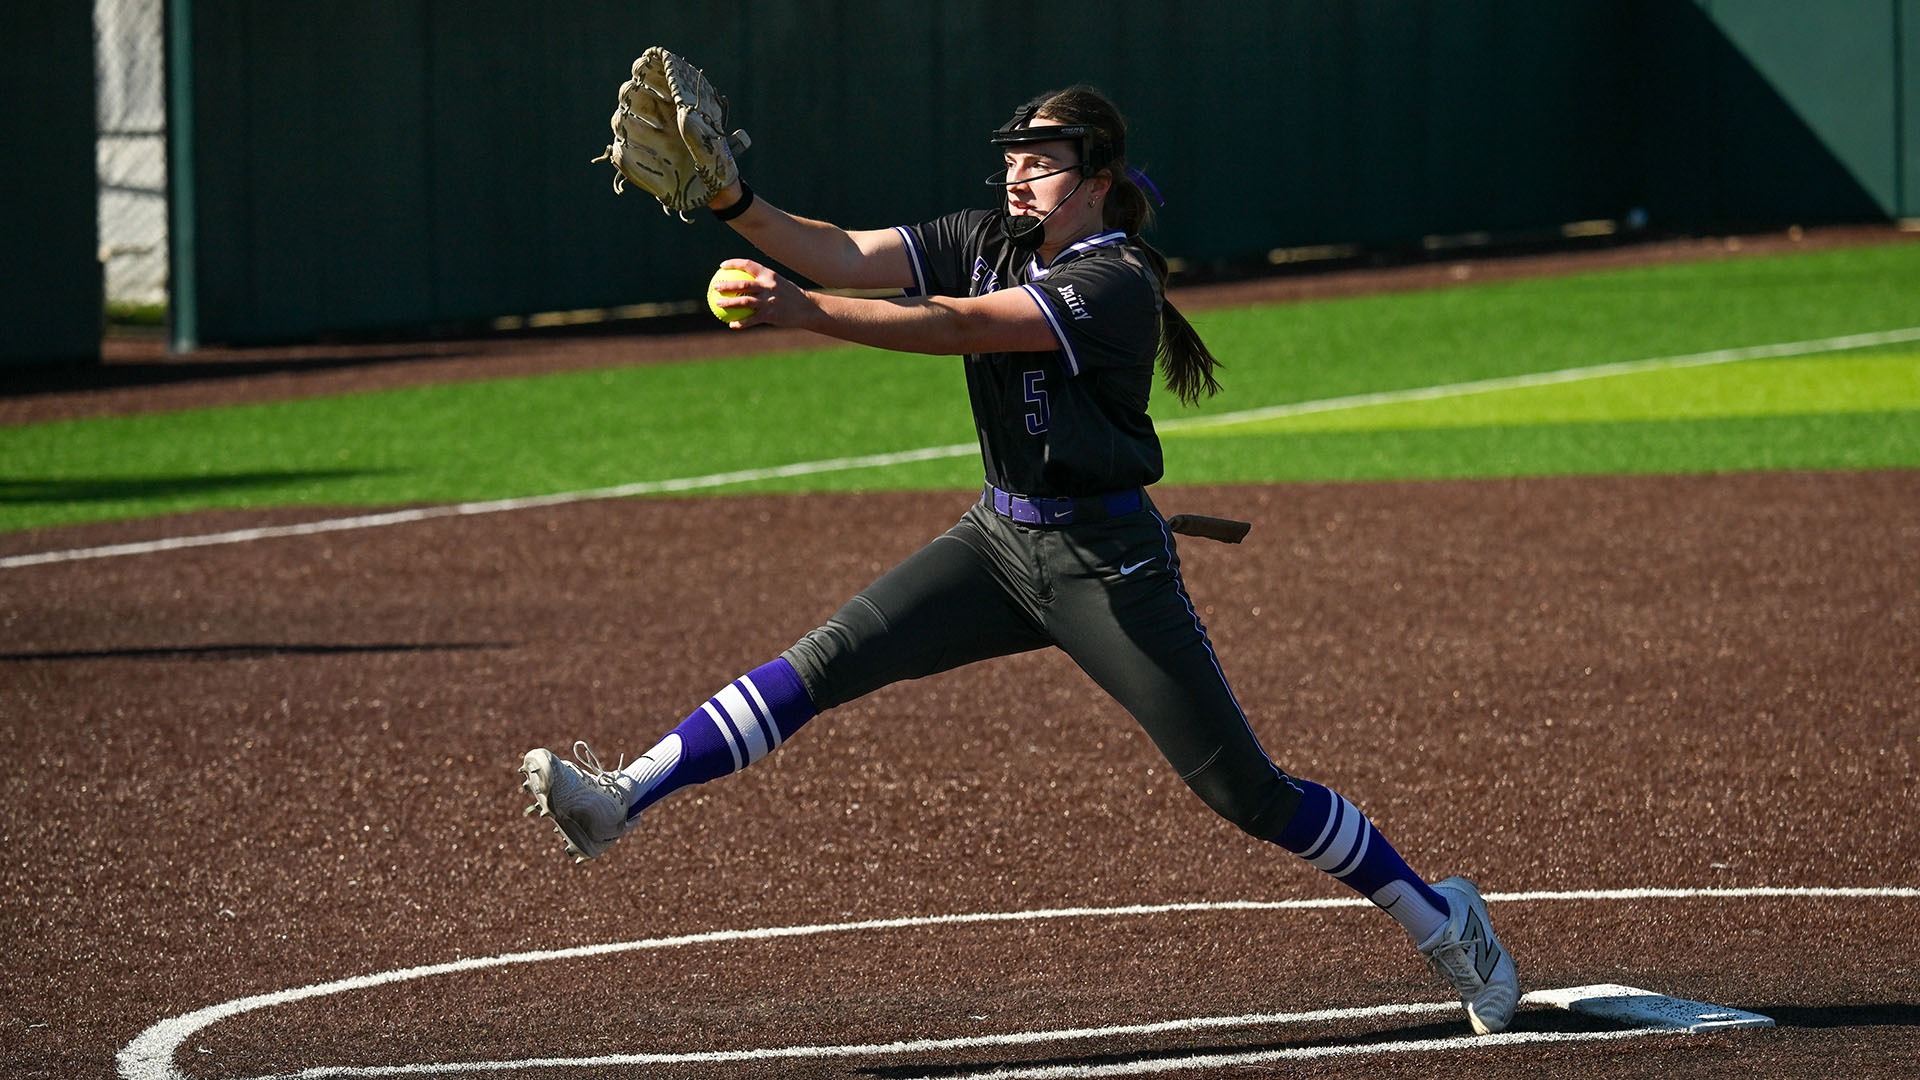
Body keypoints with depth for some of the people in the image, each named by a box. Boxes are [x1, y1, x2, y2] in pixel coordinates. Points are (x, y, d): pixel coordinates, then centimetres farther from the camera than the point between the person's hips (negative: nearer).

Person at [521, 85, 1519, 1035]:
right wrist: (735, 205, -23)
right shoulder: (986, 241, 5)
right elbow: (848, 256, -6)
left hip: (1108, 564, -6)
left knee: (1242, 788, -4)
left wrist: (807, 312, -40)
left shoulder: (1117, 282, -19)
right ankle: (621, 801, -18)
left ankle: (1438, 919, 12)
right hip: (999, 539, 6)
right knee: (827, 660, -12)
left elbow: (963, 327, -31)